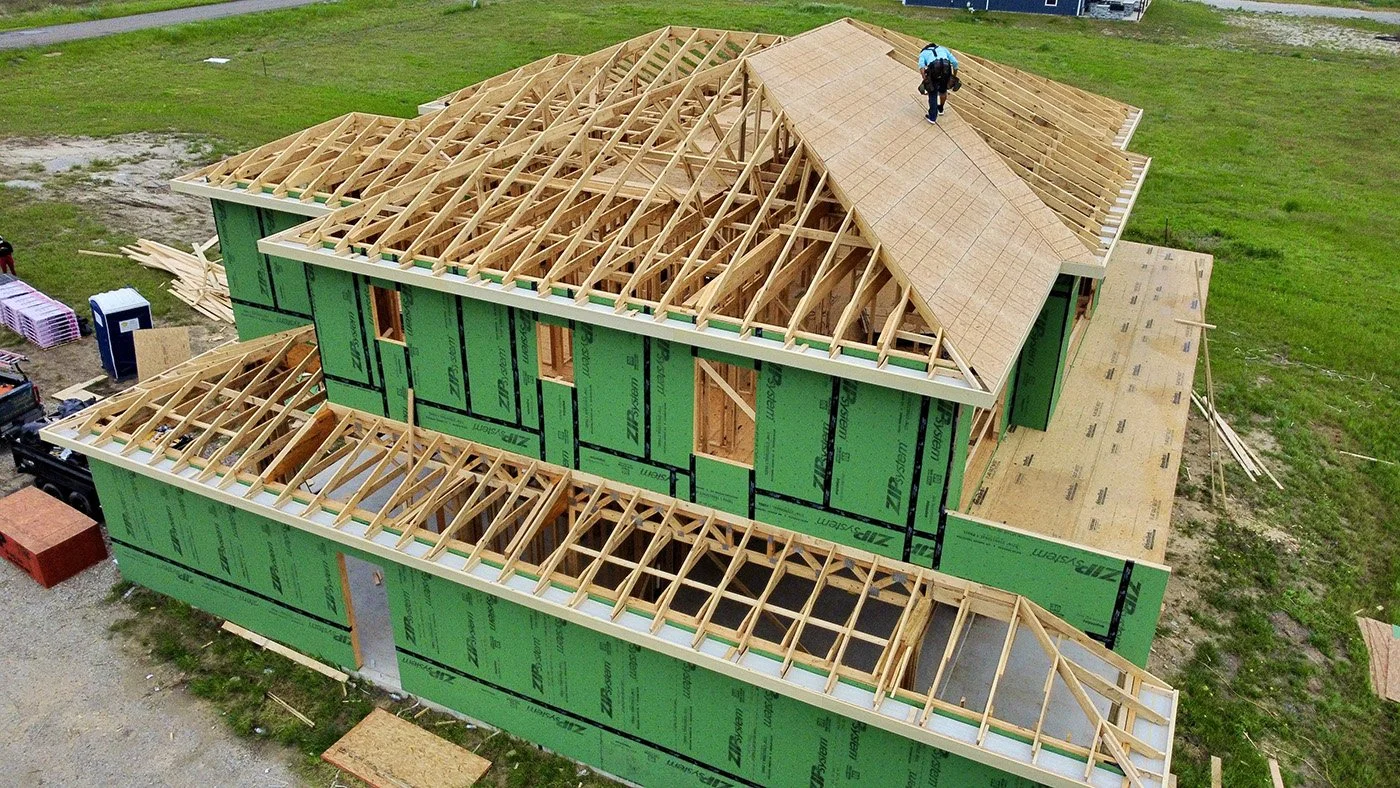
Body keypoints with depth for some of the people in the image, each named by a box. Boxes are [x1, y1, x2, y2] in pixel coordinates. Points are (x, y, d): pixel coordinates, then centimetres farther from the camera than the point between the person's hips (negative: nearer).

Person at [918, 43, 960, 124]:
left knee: (933, 94, 19)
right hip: (946, 69, 3)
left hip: (934, 71, -2)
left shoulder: (923, 53, 27)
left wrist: (925, 80, -4)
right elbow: (955, 62, 20)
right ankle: (940, 108, 52)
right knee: (943, 90, 30)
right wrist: (954, 77, 28)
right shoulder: (943, 49, 34)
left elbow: (921, 65, 1)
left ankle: (932, 117, 17)